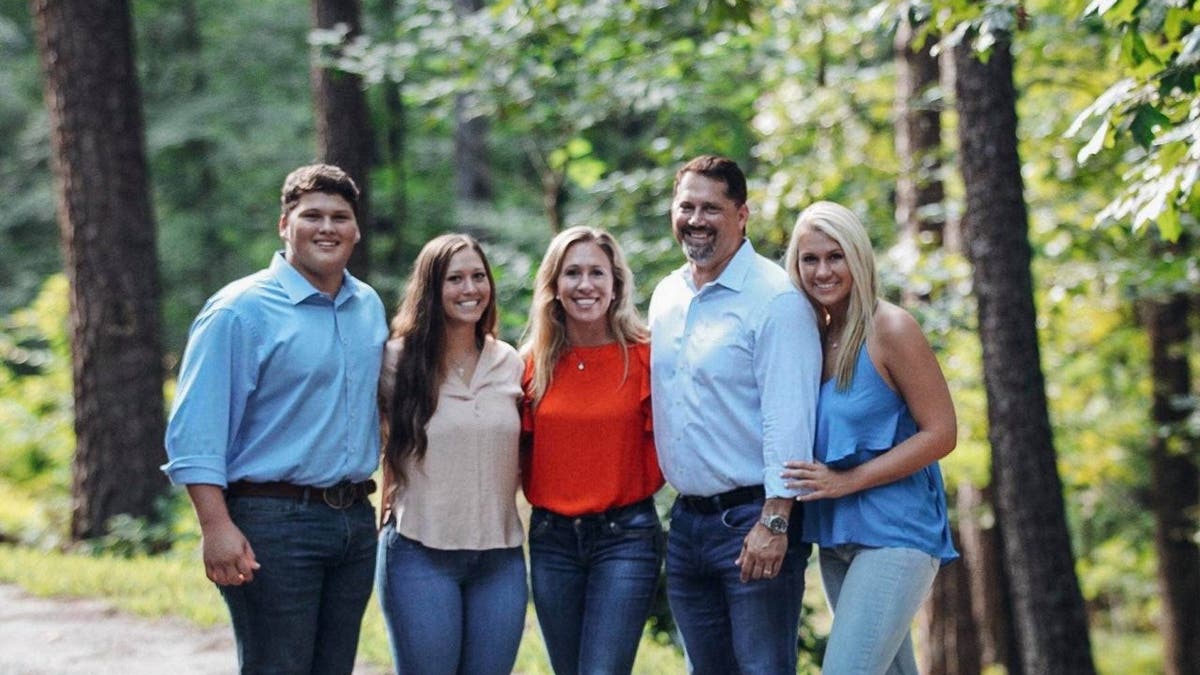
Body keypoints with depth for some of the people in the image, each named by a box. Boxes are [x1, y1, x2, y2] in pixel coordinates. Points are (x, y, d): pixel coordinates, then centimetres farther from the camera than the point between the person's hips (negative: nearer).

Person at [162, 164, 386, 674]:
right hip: (274, 520, -7)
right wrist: (217, 528, -22)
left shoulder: (370, 308, 12)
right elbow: (196, 431, -14)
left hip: (355, 518, 7)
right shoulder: (241, 309, -9)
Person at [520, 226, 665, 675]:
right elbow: (522, 450, 12)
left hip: (625, 536, -4)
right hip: (552, 539, 4)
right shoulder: (536, 364, 5)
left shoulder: (644, 357, -5)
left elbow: (662, 448, 0)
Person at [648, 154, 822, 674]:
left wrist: (774, 522, -22)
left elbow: (788, 421, -17)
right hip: (687, 521, 8)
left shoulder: (775, 299, -12)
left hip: (752, 519, -7)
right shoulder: (665, 297, 12)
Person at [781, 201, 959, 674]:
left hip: (893, 533, -7)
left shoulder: (890, 329, -11)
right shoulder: (814, 337, 8)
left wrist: (847, 481, -16)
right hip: (834, 535, 7)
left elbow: (940, 433, -13)